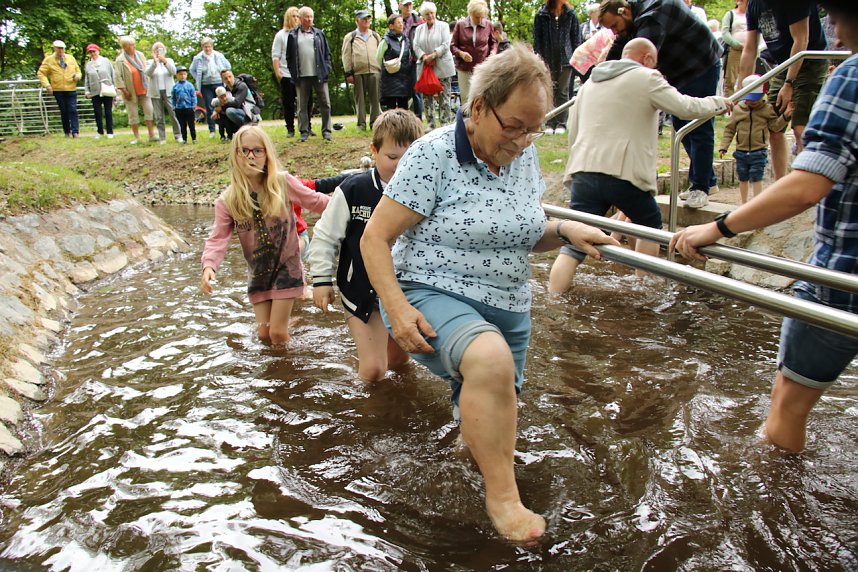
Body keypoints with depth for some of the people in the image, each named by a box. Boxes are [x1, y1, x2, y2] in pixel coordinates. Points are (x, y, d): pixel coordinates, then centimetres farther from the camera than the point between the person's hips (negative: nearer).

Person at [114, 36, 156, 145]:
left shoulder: (140, 55, 4)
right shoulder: (120, 60, -11)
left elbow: (146, 70, 11)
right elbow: (117, 76, -12)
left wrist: (148, 85, 7)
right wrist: (124, 90, -14)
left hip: (143, 90, 4)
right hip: (131, 92, -4)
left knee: (149, 110, -2)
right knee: (133, 114, 3)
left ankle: (152, 135, 3)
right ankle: (136, 137, 11)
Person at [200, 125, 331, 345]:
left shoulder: (283, 183, -13)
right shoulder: (227, 201, -9)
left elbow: (316, 202, -3)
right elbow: (218, 238, -11)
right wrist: (209, 266, -28)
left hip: (286, 268, -2)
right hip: (258, 272, 3)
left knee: (278, 333, -2)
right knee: (264, 334, 10)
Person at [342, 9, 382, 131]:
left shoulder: (376, 36, 18)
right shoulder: (350, 37, 9)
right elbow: (346, 56, 4)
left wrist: (383, 69, 9)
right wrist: (348, 73, -4)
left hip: (374, 71, 2)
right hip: (357, 72, -2)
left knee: (375, 98, 0)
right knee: (360, 99, 1)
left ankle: (375, 122, 6)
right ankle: (361, 124, 6)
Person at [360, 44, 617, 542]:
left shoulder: (524, 156, 4)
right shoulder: (434, 154, -15)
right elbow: (375, 238, -15)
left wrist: (565, 231, -4)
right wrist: (398, 310, -27)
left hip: (507, 309, 7)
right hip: (433, 296, -6)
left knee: (496, 433, 16)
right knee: (491, 361, -39)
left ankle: (471, 436, 55)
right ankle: (501, 496, -20)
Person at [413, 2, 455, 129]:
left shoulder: (443, 26, 5)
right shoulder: (419, 29, 14)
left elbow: (446, 45, -5)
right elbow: (416, 46, 6)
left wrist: (433, 55, -17)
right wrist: (424, 56, -13)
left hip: (442, 67, -3)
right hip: (424, 67, 3)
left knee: (443, 96, -5)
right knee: (426, 97, 2)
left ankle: (445, 124, -1)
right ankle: (431, 125, 9)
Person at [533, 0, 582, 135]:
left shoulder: (570, 14, 6)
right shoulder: (541, 14, 3)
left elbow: (576, 37, 7)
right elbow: (537, 37, 3)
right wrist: (538, 55, -6)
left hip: (565, 58, 0)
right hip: (548, 59, 0)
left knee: (563, 92, 2)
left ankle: (561, 123, 6)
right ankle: (551, 123, 7)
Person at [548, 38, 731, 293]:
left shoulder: (590, 82, 22)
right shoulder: (647, 78, 3)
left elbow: (573, 131, 26)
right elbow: (687, 108, 0)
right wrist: (718, 102, 19)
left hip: (583, 171, 5)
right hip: (625, 174, -4)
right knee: (650, 223, 22)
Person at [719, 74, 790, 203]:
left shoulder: (767, 109, 0)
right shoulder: (738, 109, 3)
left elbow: (775, 126, -1)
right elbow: (729, 129, 5)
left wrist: (785, 116, -18)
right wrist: (723, 147, 0)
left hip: (759, 152, -3)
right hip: (741, 152, 3)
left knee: (756, 179, -6)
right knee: (743, 179, 13)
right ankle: (744, 203, 26)